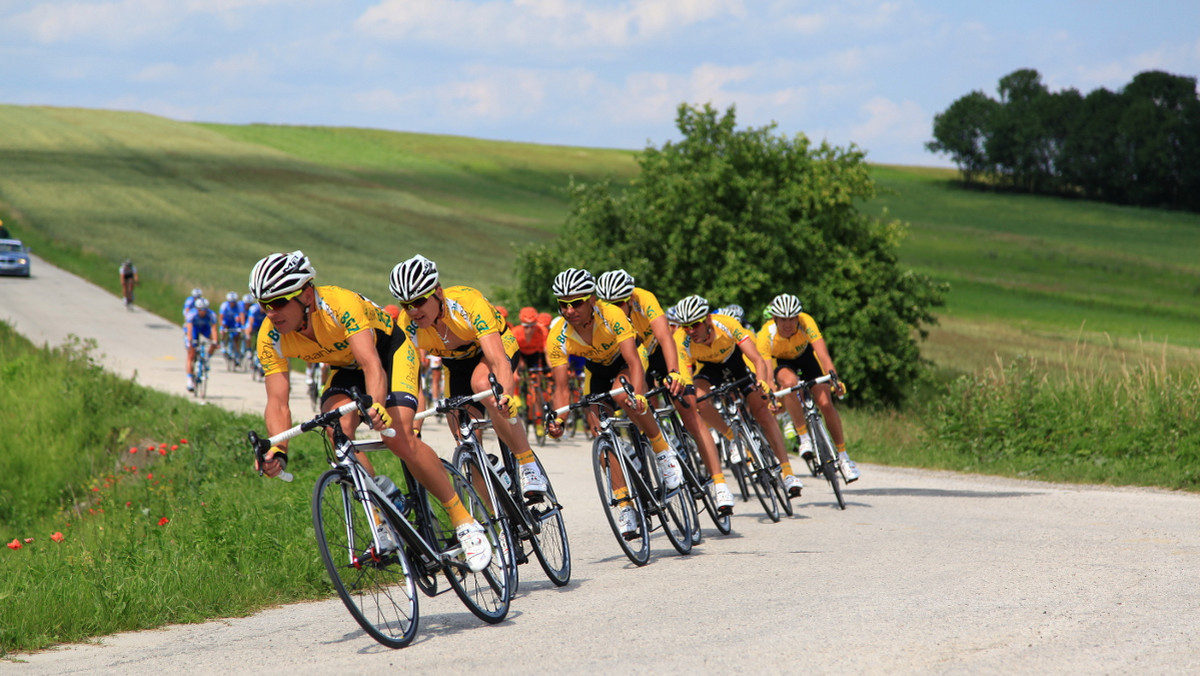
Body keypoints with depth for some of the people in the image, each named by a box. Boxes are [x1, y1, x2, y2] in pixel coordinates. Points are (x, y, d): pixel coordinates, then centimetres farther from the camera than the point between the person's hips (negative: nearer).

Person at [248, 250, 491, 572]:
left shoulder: (341, 304, -38)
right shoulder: (271, 338, -23)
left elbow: (372, 363, -47)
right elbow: (277, 401, -27)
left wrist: (375, 405, -67)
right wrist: (278, 450, -45)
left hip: (389, 351, -4)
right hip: (345, 367, 4)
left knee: (398, 436, -24)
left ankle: (464, 521, -10)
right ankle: (386, 523, -14)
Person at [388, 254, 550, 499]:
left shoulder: (468, 302, -38)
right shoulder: (408, 323, -27)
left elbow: (499, 360, -47)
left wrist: (506, 394, -66)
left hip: (497, 345, -5)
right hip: (456, 362, 5)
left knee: (481, 384, -38)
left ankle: (530, 466, -30)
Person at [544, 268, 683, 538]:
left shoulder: (612, 316, -36)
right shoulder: (558, 338, -27)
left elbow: (634, 361, -42)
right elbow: (561, 386, -26)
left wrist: (637, 395, -60)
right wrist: (558, 419, -44)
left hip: (625, 362, -4)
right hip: (597, 370, 4)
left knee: (623, 395, -36)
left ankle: (664, 451, -16)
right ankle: (625, 505, -2)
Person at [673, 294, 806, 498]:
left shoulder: (727, 325, -37)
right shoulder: (682, 341, -32)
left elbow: (758, 360, -40)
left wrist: (761, 381, -59)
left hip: (738, 357, -1)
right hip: (709, 366, 1)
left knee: (762, 411, -13)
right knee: (700, 400, -29)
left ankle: (788, 473, -9)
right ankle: (734, 438, -3)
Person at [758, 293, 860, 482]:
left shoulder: (806, 322, -34)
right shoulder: (767, 334, -34)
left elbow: (823, 354, -42)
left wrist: (834, 379, -58)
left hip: (805, 355, 1)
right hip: (780, 362, -1)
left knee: (825, 403, -14)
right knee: (789, 381, -36)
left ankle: (842, 454, 3)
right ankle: (804, 437, -24)